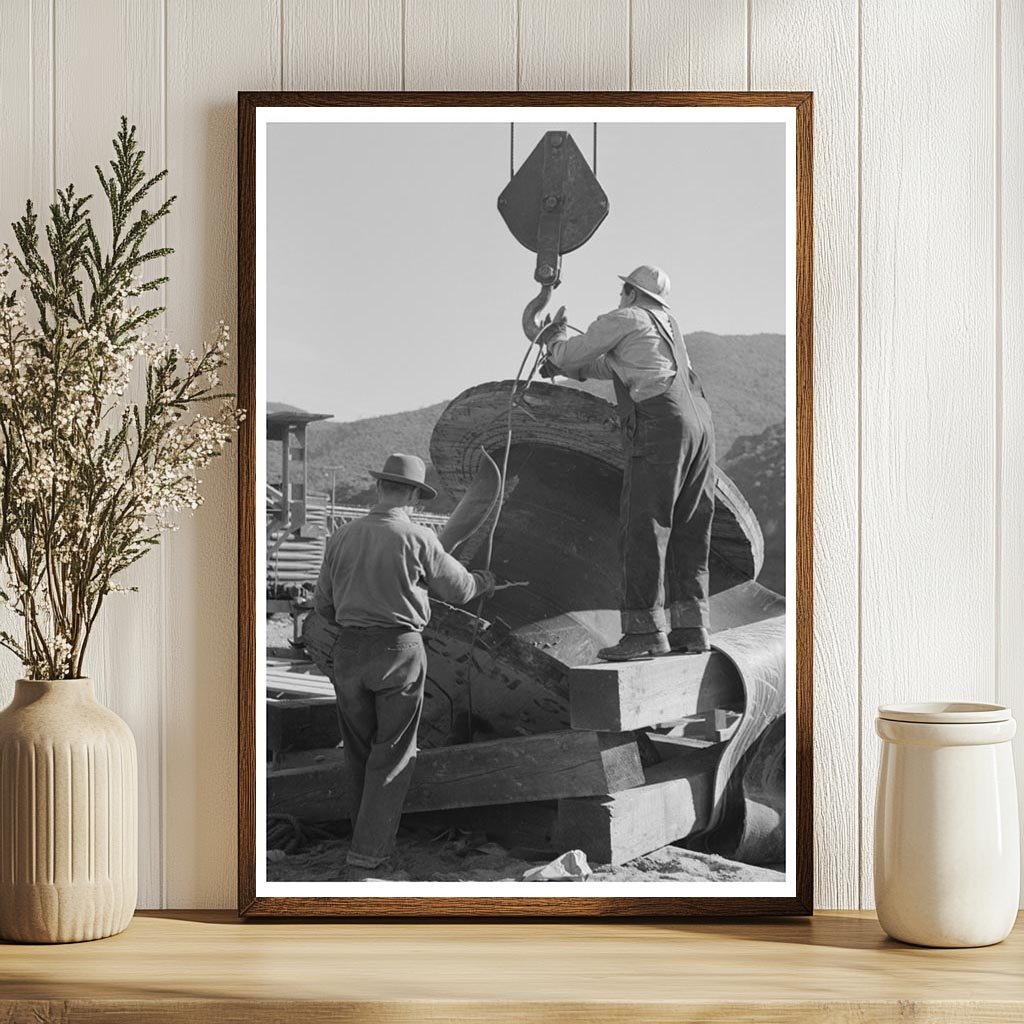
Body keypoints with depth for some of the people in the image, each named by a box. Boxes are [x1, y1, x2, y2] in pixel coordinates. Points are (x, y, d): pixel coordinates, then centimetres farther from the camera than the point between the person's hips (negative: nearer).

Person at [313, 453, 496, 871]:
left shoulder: (341, 538, 2)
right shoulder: (418, 539, -8)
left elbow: (323, 605, 10)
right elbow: (457, 588, 6)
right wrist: (482, 581, 28)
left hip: (348, 649, 3)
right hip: (399, 648, -3)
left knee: (359, 749, 17)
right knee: (393, 753, 6)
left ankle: (369, 833, 26)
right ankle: (369, 847, 2)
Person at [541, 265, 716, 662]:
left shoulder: (622, 320, 4)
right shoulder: (667, 323, 27)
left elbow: (569, 356, 12)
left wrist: (557, 339, 33)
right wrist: (566, 367, 42)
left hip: (659, 425, -8)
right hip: (699, 424, 8)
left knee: (644, 529, -7)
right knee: (689, 532, 8)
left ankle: (645, 631, -12)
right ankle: (690, 627, 5)